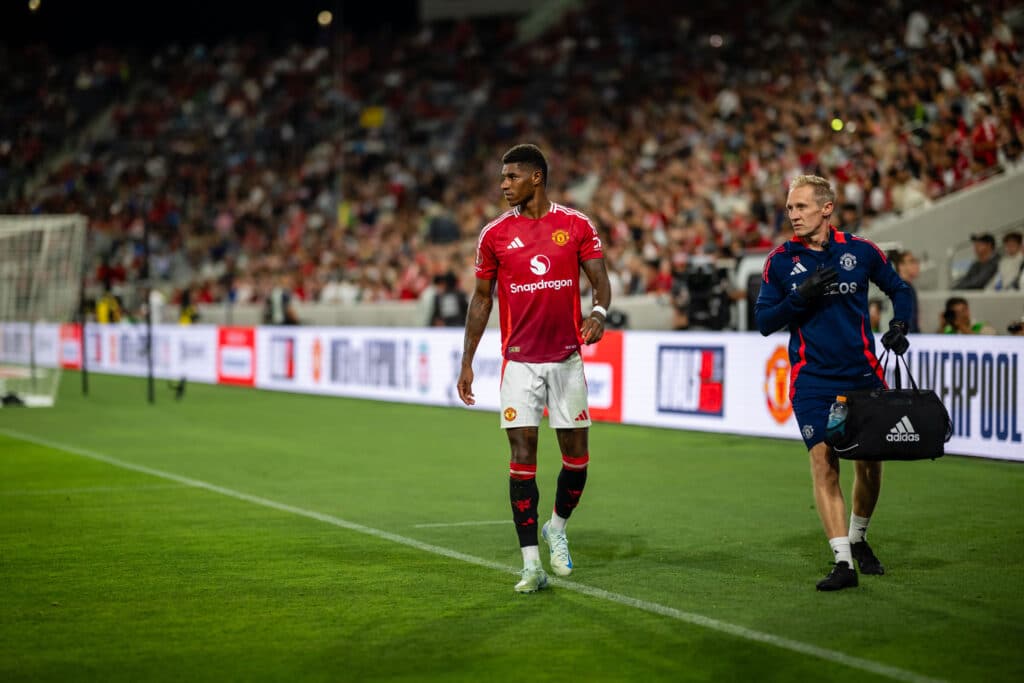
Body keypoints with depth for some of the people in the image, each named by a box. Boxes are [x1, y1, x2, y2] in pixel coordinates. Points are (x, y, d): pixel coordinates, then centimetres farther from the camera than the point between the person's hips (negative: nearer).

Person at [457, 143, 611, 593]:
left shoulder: (577, 226, 1)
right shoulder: (495, 234, 4)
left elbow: (599, 280, 2)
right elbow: (482, 298, 10)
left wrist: (599, 311, -22)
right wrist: (467, 361, 8)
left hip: (567, 358, 0)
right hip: (519, 360, 0)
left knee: (576, 453, 4)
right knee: (522, 456, -6)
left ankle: (557, 528, 32)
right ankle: (531, 564, -2)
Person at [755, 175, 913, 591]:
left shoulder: (860, 251, -1)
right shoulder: (781, 260, -1)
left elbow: (898, 290, 14)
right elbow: (764, 322, -1)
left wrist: (898, 326, -3)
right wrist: (800, 297, -17)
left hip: (863, 374, 1)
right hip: (812, 381, -1)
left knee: (869, 463, 7)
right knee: (824, 463, -12)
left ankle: (858, 539, 33)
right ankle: (842, 562, -10)